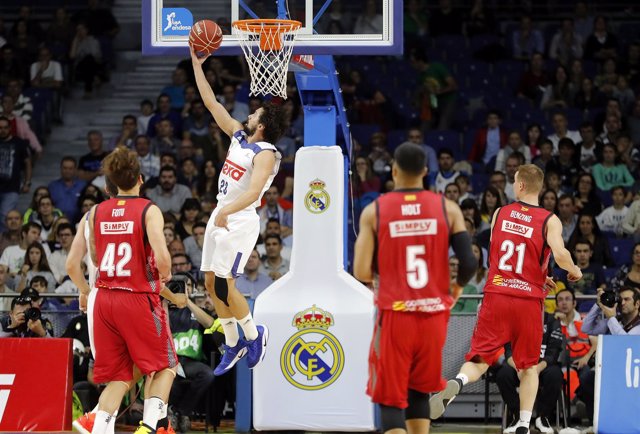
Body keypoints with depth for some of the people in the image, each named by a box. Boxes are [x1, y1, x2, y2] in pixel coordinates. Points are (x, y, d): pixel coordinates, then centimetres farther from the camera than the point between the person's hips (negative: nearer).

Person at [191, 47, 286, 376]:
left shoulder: (265, 153, -16)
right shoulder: (238, 136, 9)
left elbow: (254, 191, -31)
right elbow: (211, 103, 14)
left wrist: (226, 211, -44)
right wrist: (197, 65, 10)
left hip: (239, 221, -9)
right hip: (221, 217, 9)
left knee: (224, 285, -12)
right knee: (211, 284, 9)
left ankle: (254, 334, 8)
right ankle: (232, 345, 19)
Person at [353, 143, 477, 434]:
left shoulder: (374, 211, -3)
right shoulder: (447, 208, 0)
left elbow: (361, 273, -7)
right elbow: (469, 263, -6)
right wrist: (458, 287, 16)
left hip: (395, 315, -2)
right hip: (433, 315, 2)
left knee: (391, 400, 1)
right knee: (419, 392, 22)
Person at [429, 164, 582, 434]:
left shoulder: (500, 214, 10)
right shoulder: (550, 221, -1)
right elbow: (560, 254, -18)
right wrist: (574, 271, 5)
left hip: (496, 294, 1)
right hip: (529, 300, -1)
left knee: (479, 360, 1)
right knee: (528, 366, 14)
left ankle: (456, 384, -31)